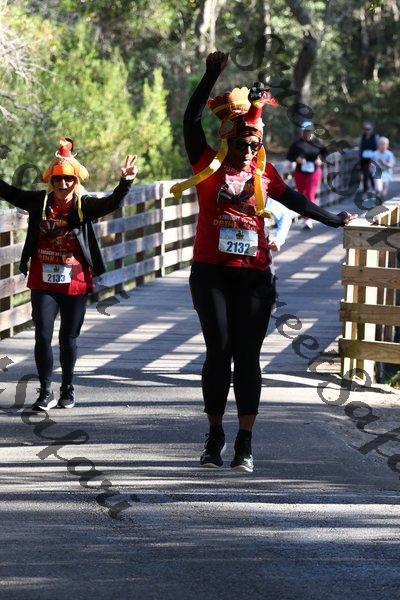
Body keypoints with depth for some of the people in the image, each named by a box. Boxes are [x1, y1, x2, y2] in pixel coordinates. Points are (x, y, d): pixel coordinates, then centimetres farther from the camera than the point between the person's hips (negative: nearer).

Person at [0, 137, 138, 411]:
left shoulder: (84, 205, -6)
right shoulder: (40, 202, 0)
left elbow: (111, 203, -20)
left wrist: (126, 182, -36)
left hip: (75, 285, -1)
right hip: (43, 284, 1)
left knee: (68, 338, 10)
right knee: (43, 337, -3)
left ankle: (68, 388, 28)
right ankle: (46, 392, 9)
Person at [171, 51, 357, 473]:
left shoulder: (263, 171, 11)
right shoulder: (208, 164, 3)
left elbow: (293, 200, 24)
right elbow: (191, 120, -7)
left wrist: (333, 220, 33)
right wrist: (211, 76, -11)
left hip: (254, 276, 2)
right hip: (211, 273, -2)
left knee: (247, 356, 1)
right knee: (219, 351, -3)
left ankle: (245, 444, 5)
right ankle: (215, 435, 12)